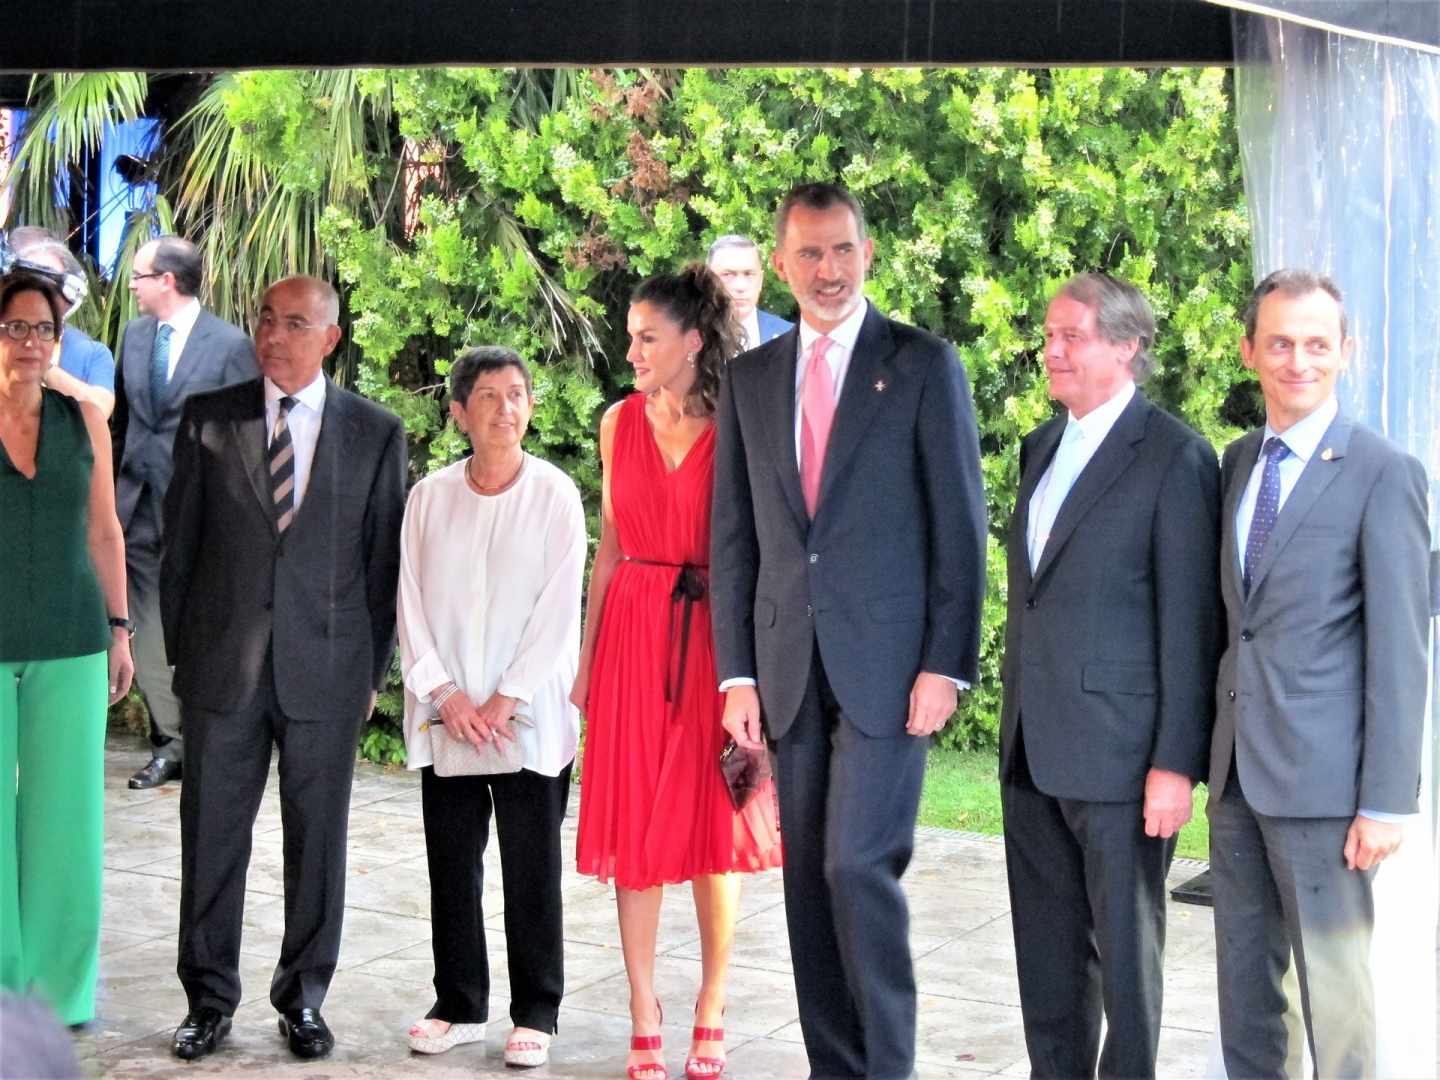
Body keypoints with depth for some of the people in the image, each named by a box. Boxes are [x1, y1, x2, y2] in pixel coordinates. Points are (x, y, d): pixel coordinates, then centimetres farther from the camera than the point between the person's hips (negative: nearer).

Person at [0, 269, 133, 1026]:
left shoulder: (83, 419, 3)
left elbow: (104, 530, 9)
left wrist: (119, 631, 6)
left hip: (68, 641, 2)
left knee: (65, 809, 3)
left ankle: (61, 989, 14)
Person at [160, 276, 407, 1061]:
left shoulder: (375, 432, 3)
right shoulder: (207, 419, 5)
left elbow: (383, 556, 4)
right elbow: (179, 541, 7)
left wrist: (374, 667, 2)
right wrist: (177, 650, 5)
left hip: (327, 666, 0)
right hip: (222, 665, 1)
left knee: (318, 841, 7)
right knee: (212, 836, 5)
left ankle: (303, 999, 21)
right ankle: (209, 998, 19)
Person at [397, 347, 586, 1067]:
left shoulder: (555, 495, -2)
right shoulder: (429, 498, 6)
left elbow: (558, 608, -6)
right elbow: (411, 604, 5)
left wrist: (506, 699, -11)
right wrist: (445, 695, -5)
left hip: (529, 720, -3)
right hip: (446, 717, 3)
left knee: (532, 871, 2)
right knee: (450, 865, 8)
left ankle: (535, 1014, 12)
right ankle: (460, 1006, 20)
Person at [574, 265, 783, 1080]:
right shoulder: (622, 423, 7)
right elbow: (611, 547, 12)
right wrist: (586, 660, 9)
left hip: (712, 636, -3)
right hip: (634, 633, 3)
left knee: (715, 825, 2)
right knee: (636, 826, 3)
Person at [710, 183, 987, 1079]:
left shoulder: (924, 365, 1)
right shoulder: (751, 379, 12)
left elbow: (959, 524, -3)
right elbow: (734, 536, 12)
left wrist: (946, 665, -9)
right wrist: (738, 672, 6)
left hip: (888, 663, -4)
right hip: (791, 669, 4)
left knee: (858, 865, -12)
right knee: (810, 879, 7)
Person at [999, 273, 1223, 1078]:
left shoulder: (1175, 458, -10)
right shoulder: (1044, 446, 13)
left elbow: (1191, 624, -13)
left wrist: (1176, 763, -16)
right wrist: (1016, 724, 16)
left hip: (1118, 750, -7)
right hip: (1034, 747, 7)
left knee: (1124, 945, 3)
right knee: (1047, 945, 15)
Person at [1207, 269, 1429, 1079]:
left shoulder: (1384, 474, -9)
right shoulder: (1239, 462, 11)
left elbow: (1401, 649, -12)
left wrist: (1387, 801, -15)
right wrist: (1214, 752, 13)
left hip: (1322, 774, -6)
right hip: (1237, 768, 6)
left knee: (1333, 983, 3)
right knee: (1243, 978, 14)